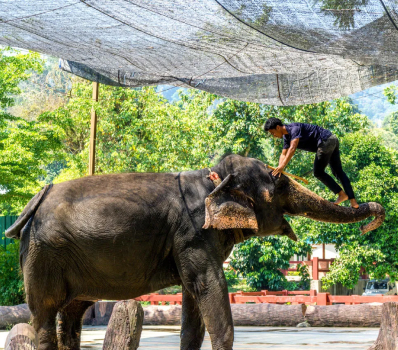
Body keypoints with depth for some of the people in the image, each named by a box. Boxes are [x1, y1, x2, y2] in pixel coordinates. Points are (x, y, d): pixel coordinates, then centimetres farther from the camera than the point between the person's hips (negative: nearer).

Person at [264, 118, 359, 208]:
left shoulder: (294, 128, -18)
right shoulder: (286, 137, 14)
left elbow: (292, 148, -31)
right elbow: (283, 155, 13)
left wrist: (282, 166, -37)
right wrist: (279, 169, -4)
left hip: (326, 141, -10)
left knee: (318, 172, -2)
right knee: (338, 172, 10)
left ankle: (342, 194, 0)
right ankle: (353, 201, 7)